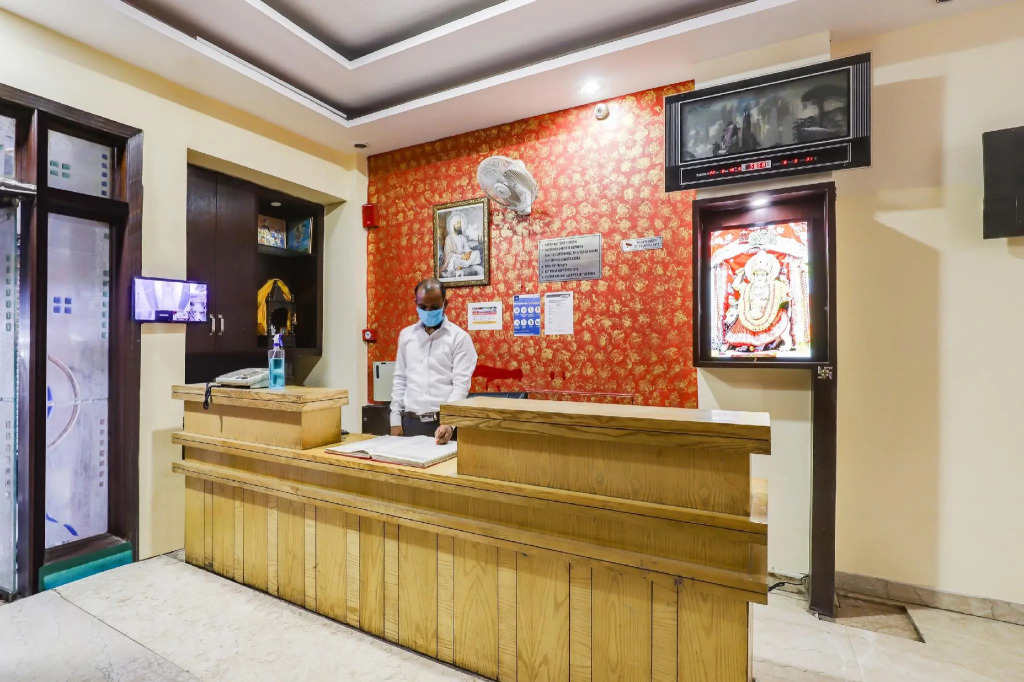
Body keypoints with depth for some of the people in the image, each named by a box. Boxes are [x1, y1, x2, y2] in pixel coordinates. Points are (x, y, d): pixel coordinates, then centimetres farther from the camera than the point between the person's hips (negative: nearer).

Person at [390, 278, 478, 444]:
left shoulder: (460, 337, -5)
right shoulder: (406, 335, 9)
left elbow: (461, 385, -10)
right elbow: (400, 379, 12)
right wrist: (396, 419, 7)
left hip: (443, 422, -3)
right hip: (410, 421, 4)